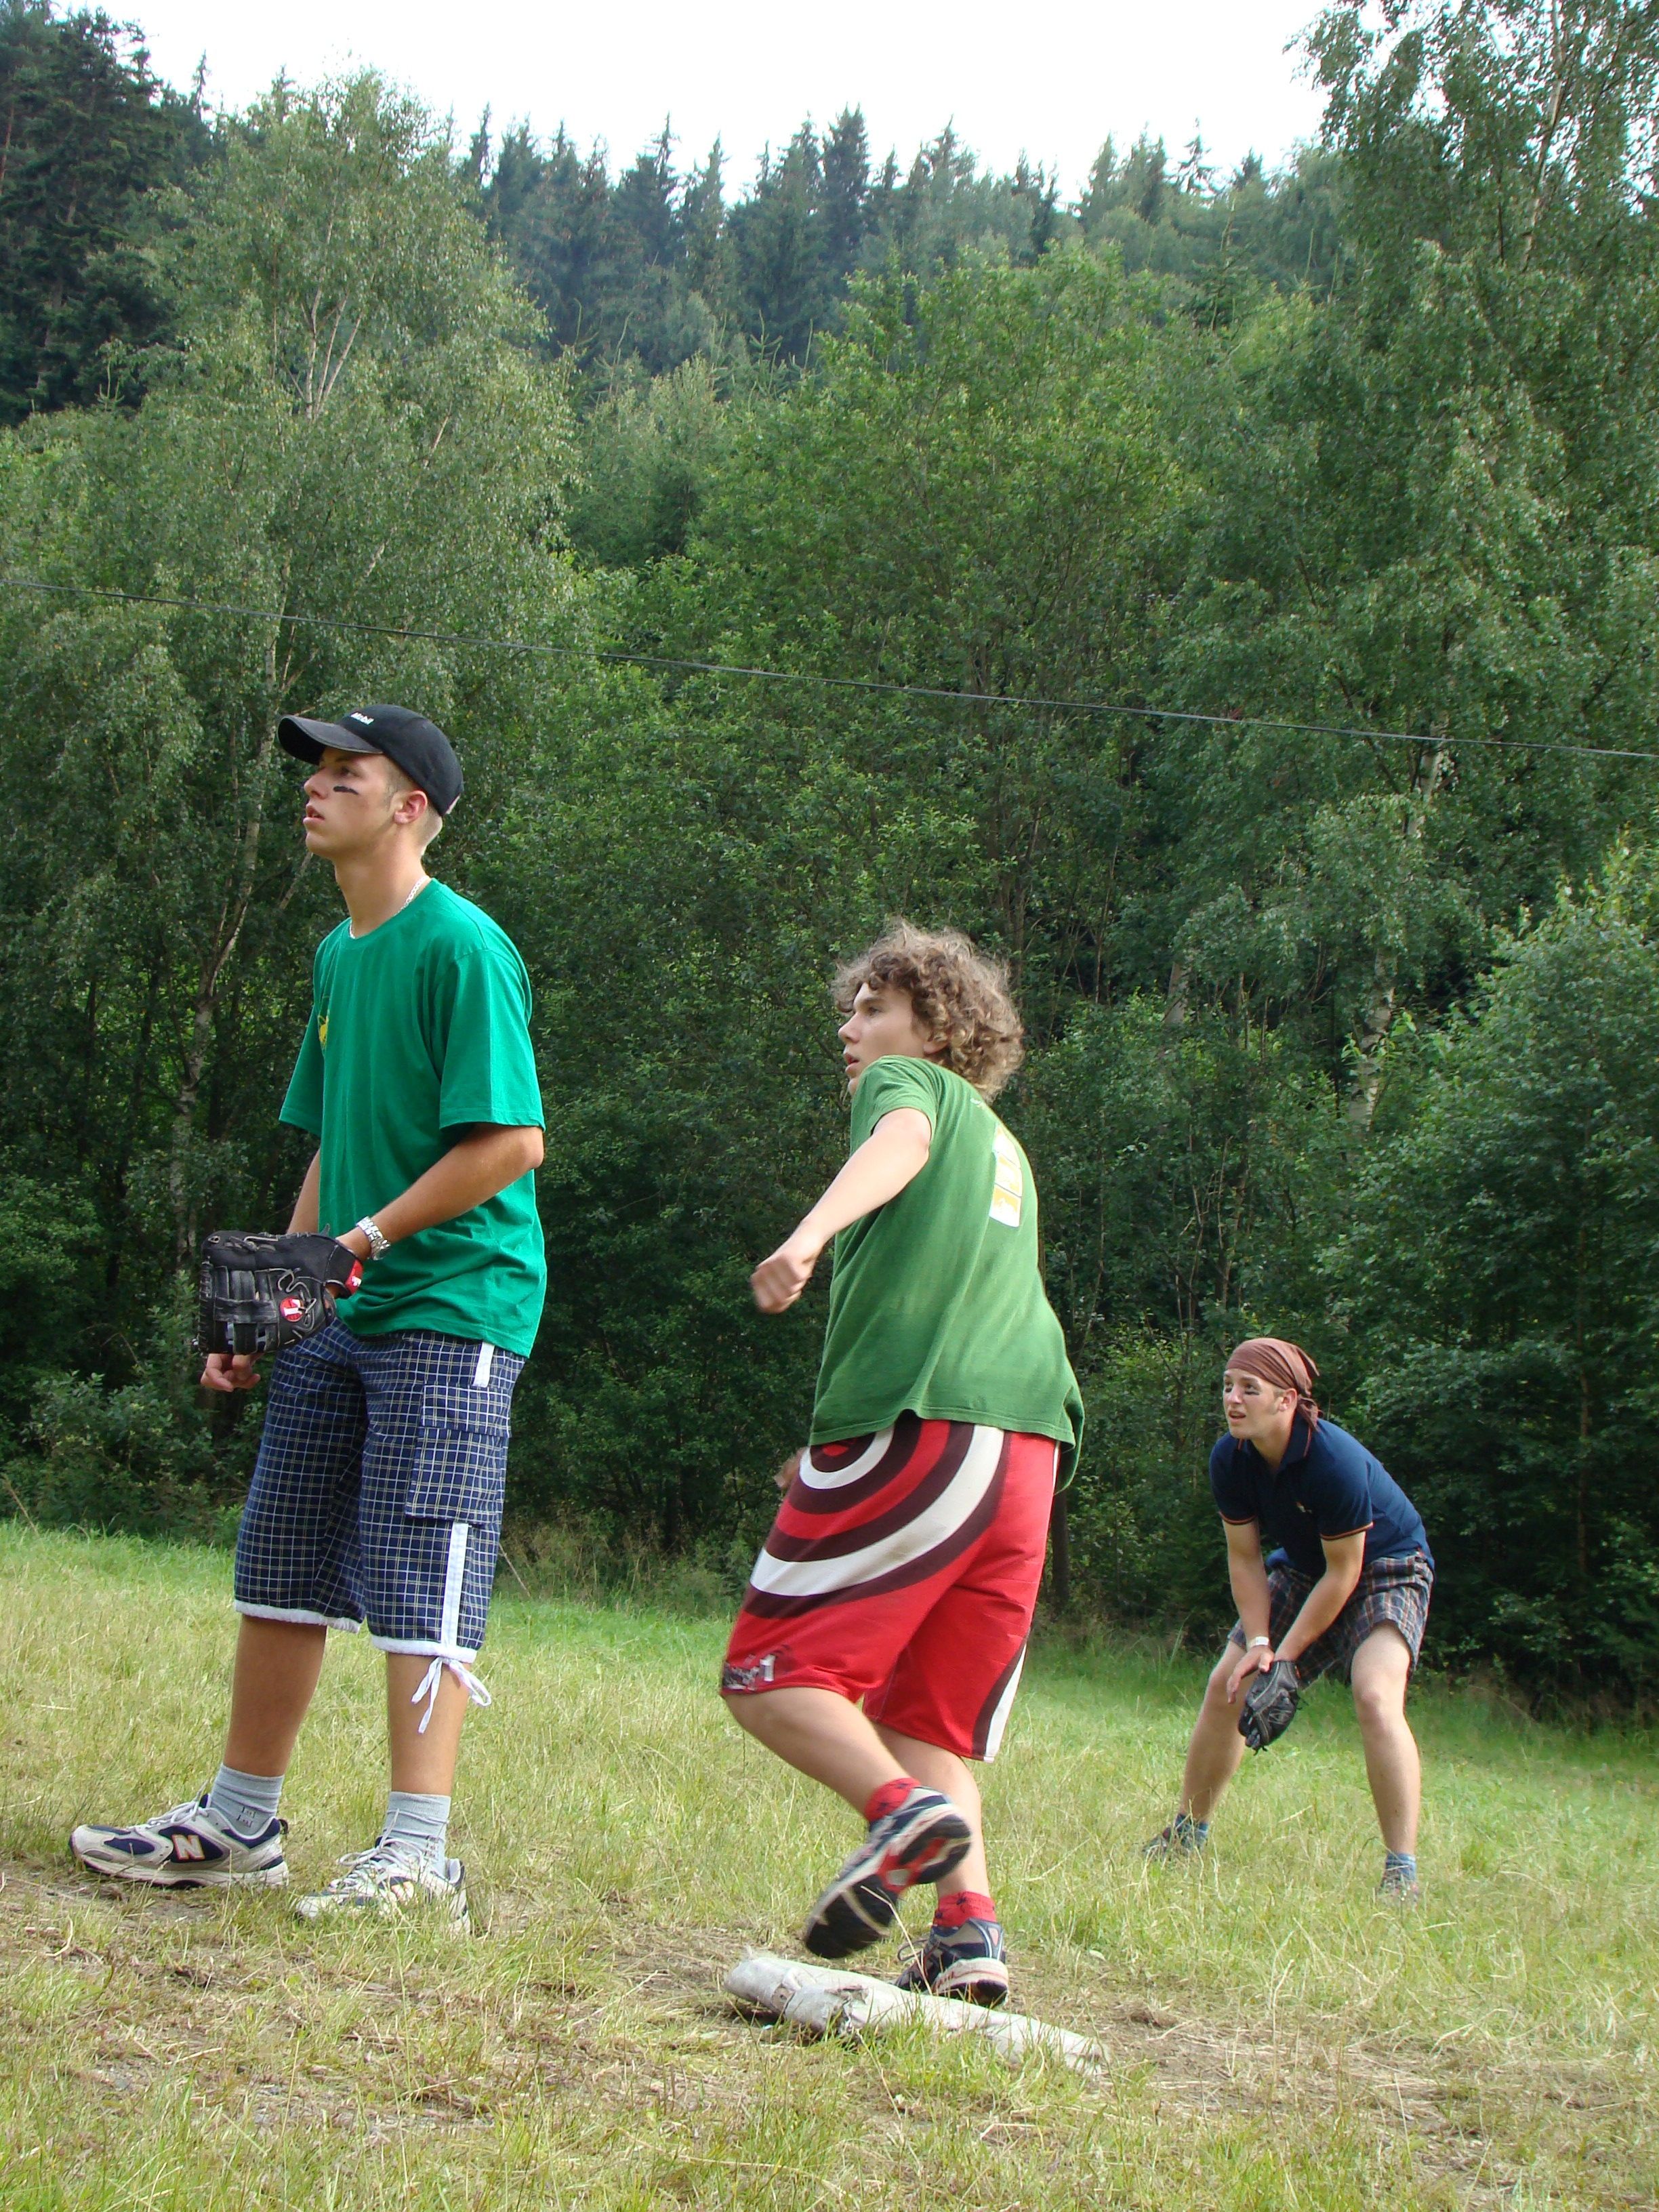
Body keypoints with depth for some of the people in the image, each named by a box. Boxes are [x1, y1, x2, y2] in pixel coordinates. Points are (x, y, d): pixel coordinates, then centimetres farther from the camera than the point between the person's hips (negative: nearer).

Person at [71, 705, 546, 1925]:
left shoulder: (461, 947, -12)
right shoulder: (339, 955, 15)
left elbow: (510, 1142, -19)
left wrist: (366, 1241, -17)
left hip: (448, 1311, -9)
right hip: (337, 1318, 9)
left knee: (417, 1590, -8)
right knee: (279, 1572, 12)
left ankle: (417, 1855, -3)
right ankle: (238, 1824, 22)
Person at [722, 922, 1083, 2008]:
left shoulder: (909, 1084, 11)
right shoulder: (1004, 1148, 33)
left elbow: (901, 1142, -15)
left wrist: (809, 1233, -34)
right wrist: (846, 1445, 43)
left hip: (917, 1429, -7)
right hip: (1027, 1442, 7)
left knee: (773, 1676, -3)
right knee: (926, 1723, 11)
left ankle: (903, 1813, -26)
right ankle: (970, 1934, -7)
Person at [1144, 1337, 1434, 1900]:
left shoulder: (1336, 1462, -35)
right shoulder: (1230, 1459, -17)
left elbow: (1343, 1573, -26)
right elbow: (1244, 1559, -6)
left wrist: (1286, 1656, -20)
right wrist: (1257, 1642, -17)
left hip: (1386, 1568, -6)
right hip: (1303, 1569, 7)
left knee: (1376, 1696, -28)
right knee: (1226, 1686, 2)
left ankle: (1401, 1871, -25)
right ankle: (1188, 1833, 21)